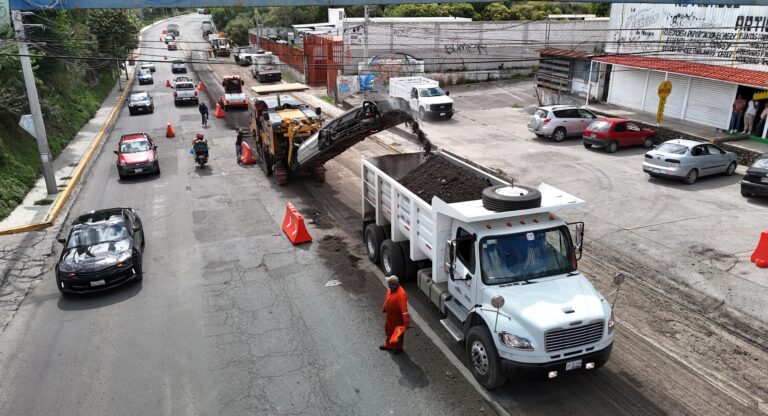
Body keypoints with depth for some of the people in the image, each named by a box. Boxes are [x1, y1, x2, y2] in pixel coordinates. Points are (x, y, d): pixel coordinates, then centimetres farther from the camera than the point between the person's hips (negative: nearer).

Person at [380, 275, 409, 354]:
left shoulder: (401, 294, -35)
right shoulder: (390, 289, -10)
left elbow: (404, 309, -33)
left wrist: (406, 322, -30)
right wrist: (385, 309, 23)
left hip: (398, 318, -8)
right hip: (389, 316, 8)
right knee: (389, 331, 25)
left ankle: (398, 348, 39)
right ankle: (389, 345, 47)